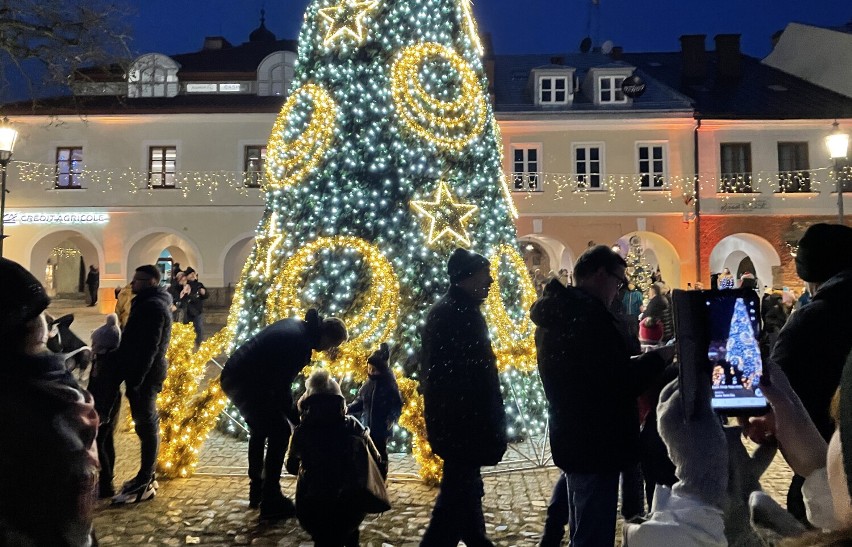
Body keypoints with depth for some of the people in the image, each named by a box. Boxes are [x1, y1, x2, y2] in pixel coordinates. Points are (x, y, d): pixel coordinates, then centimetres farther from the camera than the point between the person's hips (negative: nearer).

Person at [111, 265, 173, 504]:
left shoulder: (152, 306, -18)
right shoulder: (149, 303, 16)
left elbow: (148, 348, -23)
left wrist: (135, 380, -23)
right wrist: (134, 376, 19)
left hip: (144, 375, -10)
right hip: (145, 373, 10)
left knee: (146, 425, -4)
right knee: (147, 424, 15)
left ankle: (144, 484, 3)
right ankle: (147, 477, 25)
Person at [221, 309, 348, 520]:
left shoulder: (297, 326, 9)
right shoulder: (300, 343, -20)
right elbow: (281, 389, -18)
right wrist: (300, 421, -8)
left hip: (233, 376, 11)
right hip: (245, 382, -11)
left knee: (260, 429, 22)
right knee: (279, 432, -6)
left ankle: (257, 492, 33)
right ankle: (270, 502, 0)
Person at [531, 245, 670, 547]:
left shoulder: (556, 313, 11)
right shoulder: (588, 315, -21)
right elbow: (620, 383, -22)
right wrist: (662, 355, -9)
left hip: (573, 440, 10)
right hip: (595, 444, -10)